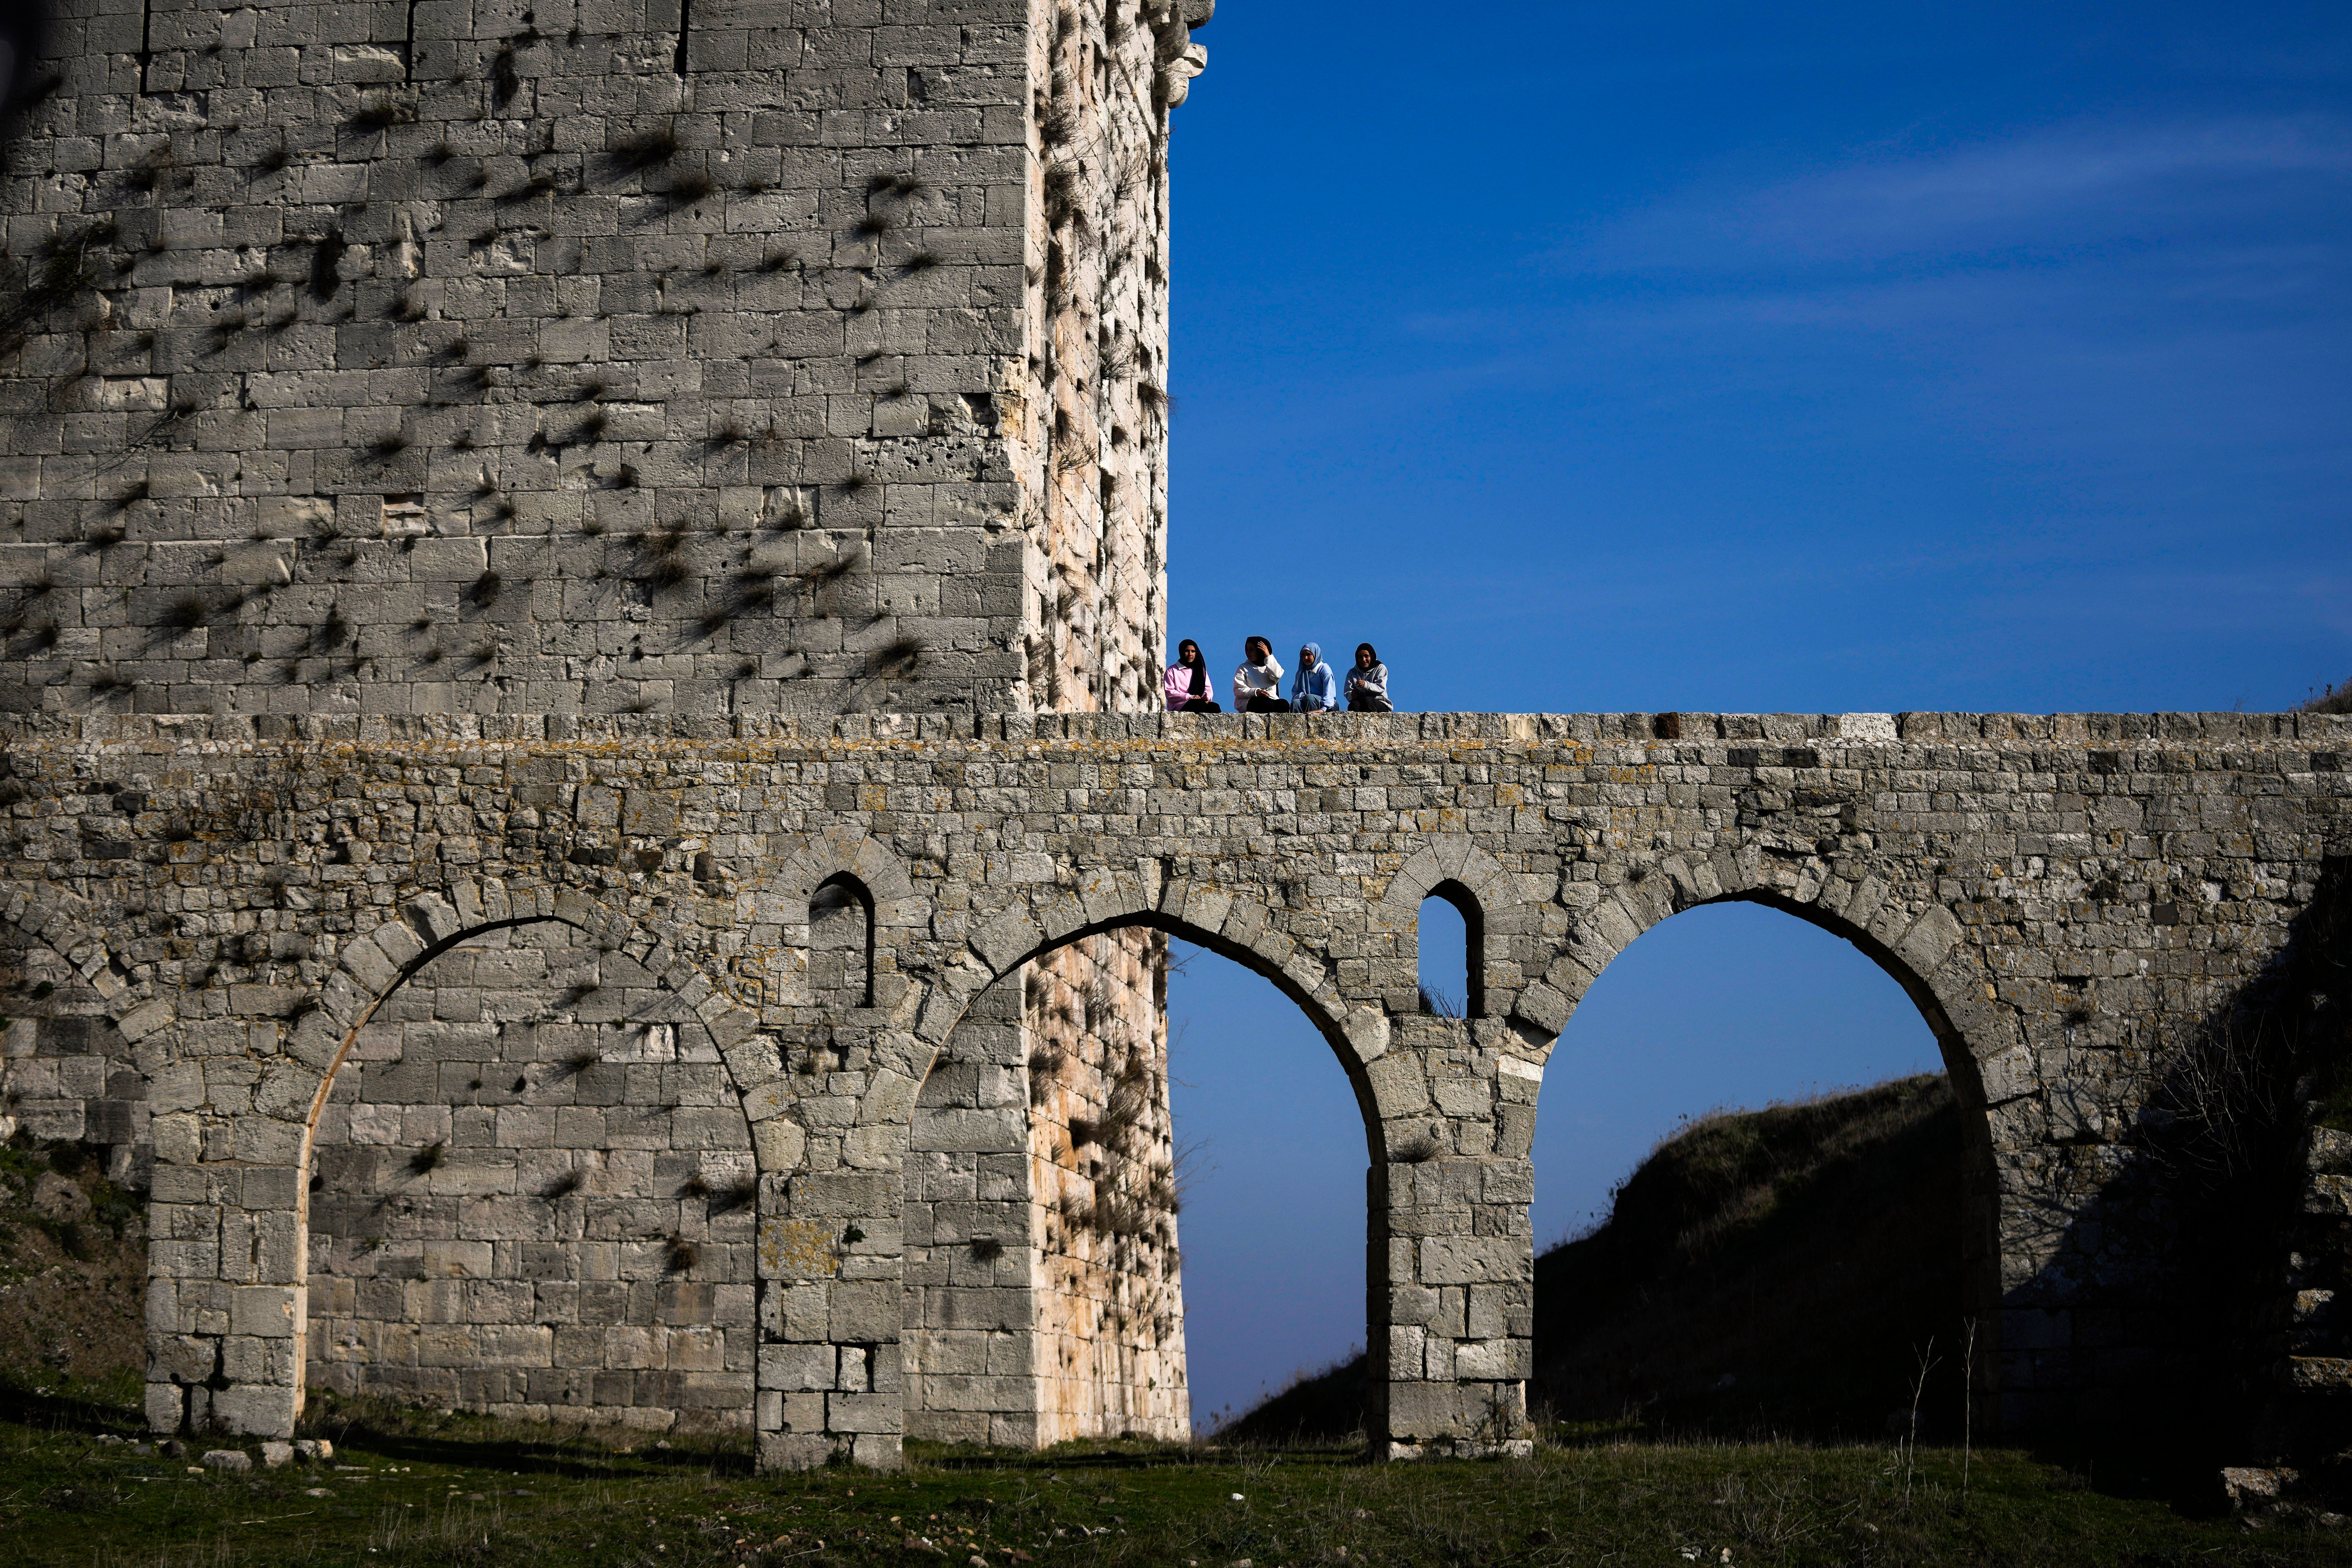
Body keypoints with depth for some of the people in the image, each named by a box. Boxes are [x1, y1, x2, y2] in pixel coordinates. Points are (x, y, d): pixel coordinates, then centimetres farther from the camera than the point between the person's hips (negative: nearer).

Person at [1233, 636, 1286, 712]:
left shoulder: (1270, 667, 24)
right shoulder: (1244, 668, 19)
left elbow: (1277, 675, -2)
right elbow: (1238, 690, 5)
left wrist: (1268, 656, 3)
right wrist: (1256, 692, -13)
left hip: (1272, 699, 2)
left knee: (1284, 704, -33)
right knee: (1267, 703, -37)